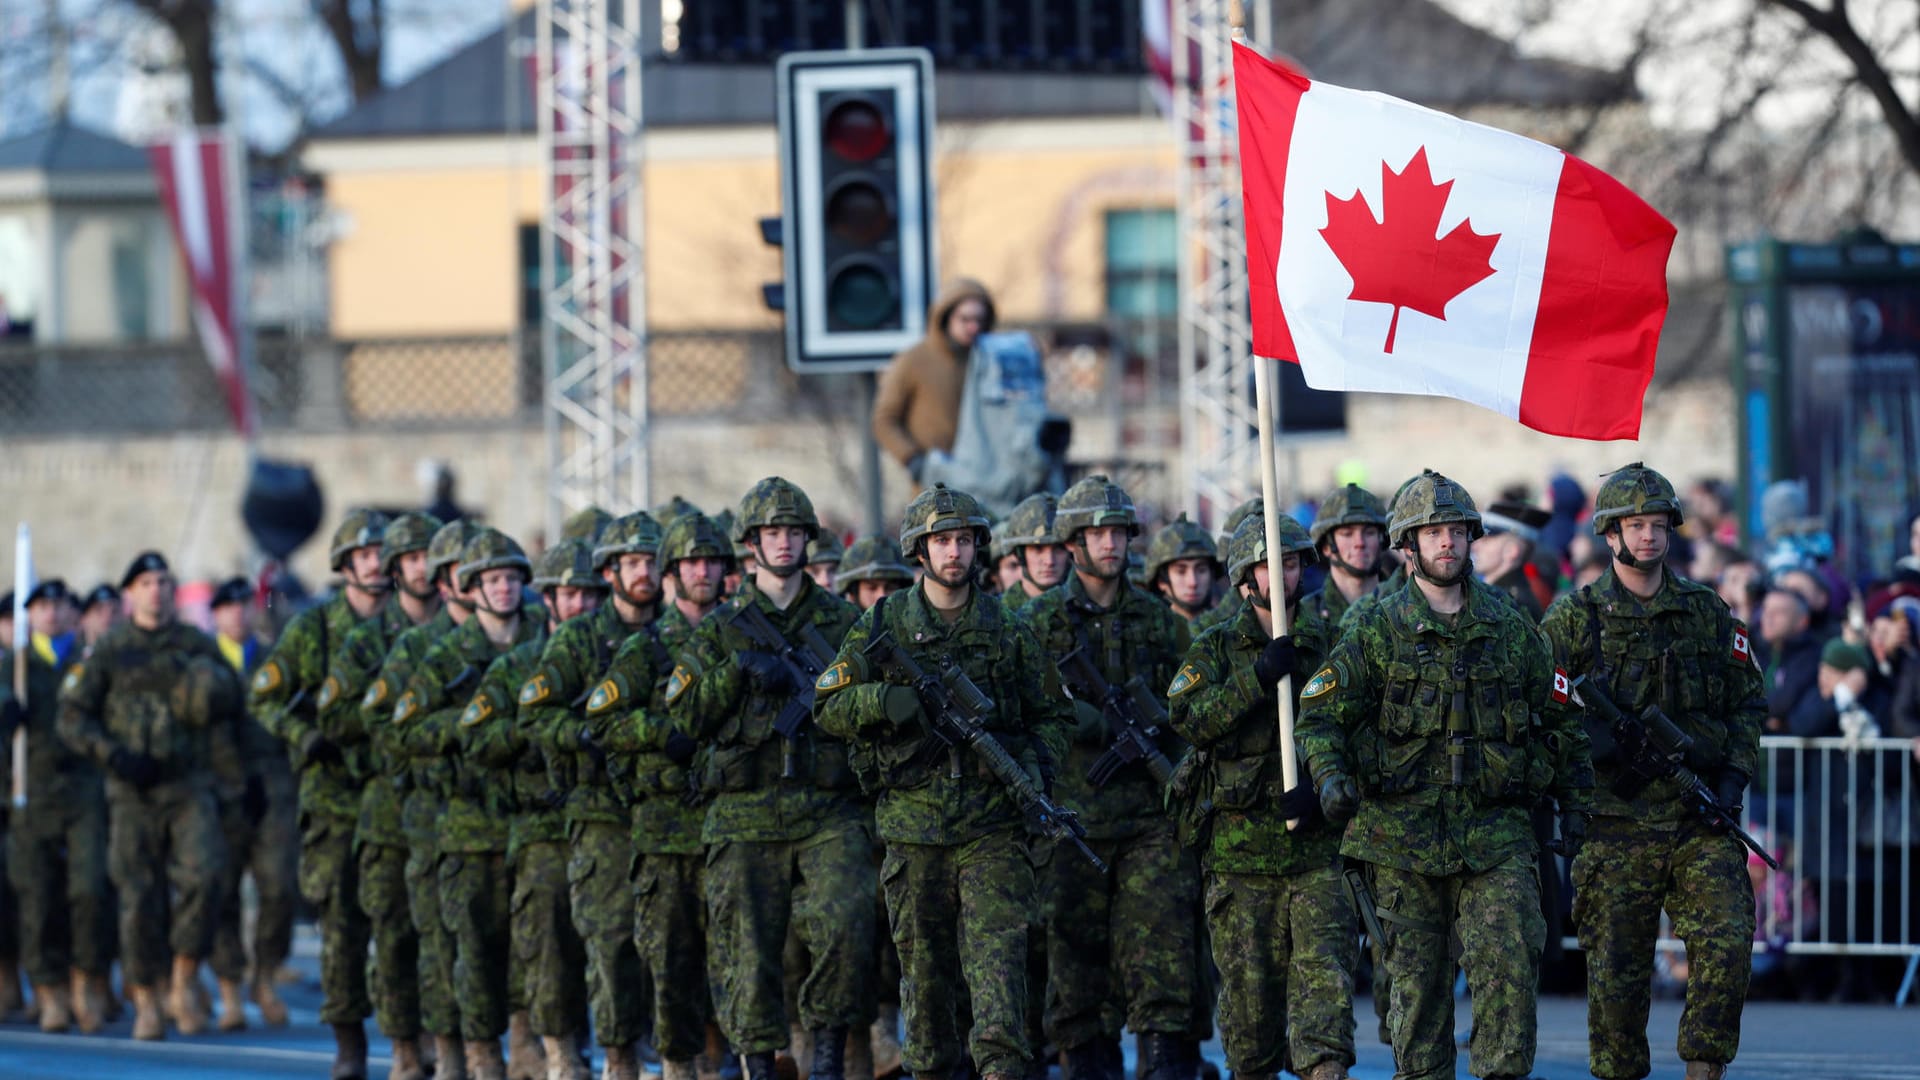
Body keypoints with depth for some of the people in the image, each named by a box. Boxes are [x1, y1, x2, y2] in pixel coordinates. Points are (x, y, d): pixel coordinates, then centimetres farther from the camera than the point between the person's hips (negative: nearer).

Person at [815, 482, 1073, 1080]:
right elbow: (827, 707, 3)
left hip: (993, 827, -1)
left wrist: (1034, 759, -3)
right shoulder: (882, 626, 5)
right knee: (924, 965, 7)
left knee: (998, 949, -15)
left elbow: (1053, 714, 16)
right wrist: (882, 701, -16)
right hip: (913, 824, 1)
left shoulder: (1007, 631, 8)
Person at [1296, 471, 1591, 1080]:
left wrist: (1575, 803, 14)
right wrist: (1329, 774, -16)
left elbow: (1557, 721, 20)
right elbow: (1321, 714, 3)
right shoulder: (1375, 630, 5)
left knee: (1510, 963, -13)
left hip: (1496, 832, 1)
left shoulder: (1511, 630, 11)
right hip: (1402, 836, -1)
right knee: (1416, 979, 4)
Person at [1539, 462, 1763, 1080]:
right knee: (1617, 969, 1)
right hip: (1617, 827, -2)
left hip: (1702, 820, 2)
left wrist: (1735, 775, 2)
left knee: (1728, 942, -13)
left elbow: (1747, 704, 16)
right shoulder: (1573, 620, 2)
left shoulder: (1707, 613, 11)